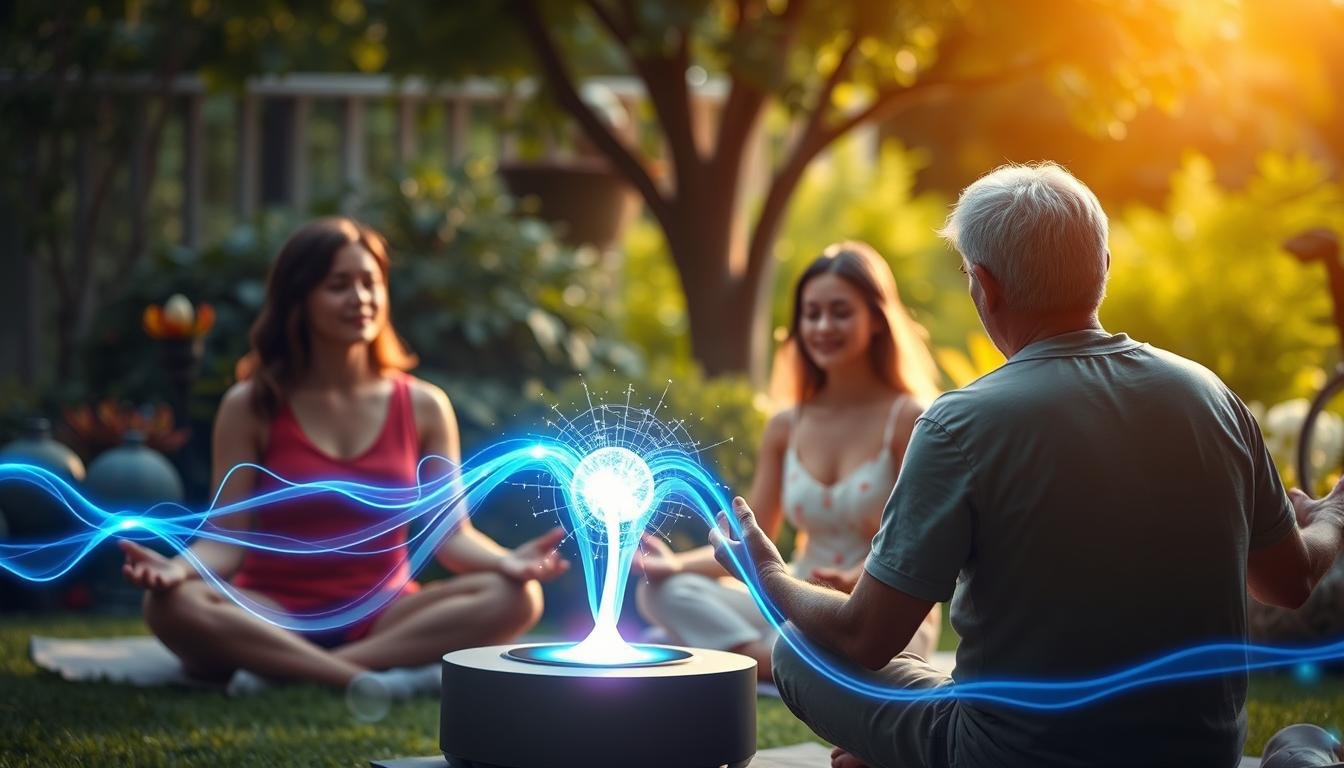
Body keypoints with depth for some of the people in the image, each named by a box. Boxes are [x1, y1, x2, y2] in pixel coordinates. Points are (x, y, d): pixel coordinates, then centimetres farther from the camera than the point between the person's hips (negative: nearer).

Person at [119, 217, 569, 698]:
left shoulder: (423, 407, 6)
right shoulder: (251, 407, 1)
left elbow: (449, 534, 2)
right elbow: (227, 540, -3)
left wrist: (506, 562, -20)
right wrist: (177, 567, -26)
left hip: (383, 618, 2)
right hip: (273, 618, -2)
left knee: (517, 596, -24)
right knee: (171, 604, -32)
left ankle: (284, 669, -31)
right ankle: (371, 681, -38)